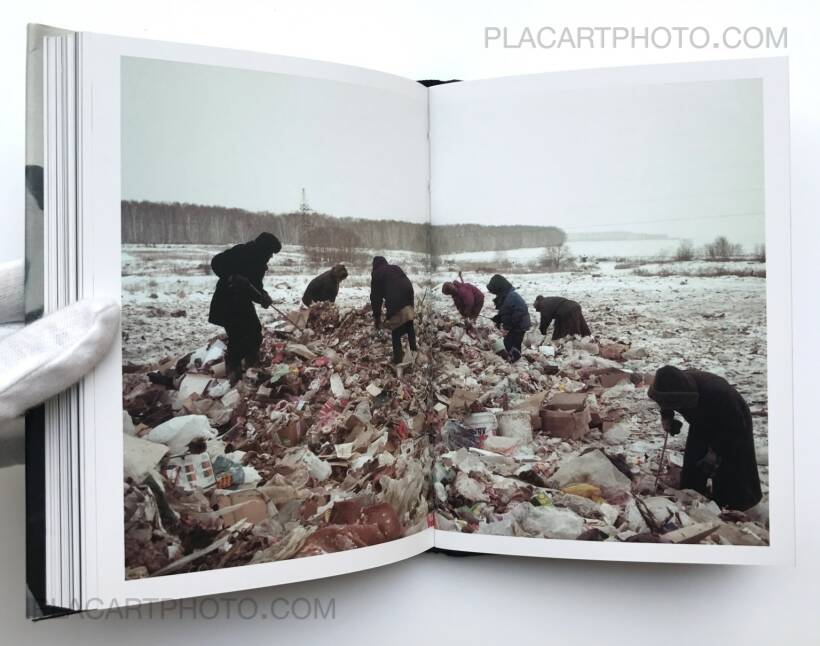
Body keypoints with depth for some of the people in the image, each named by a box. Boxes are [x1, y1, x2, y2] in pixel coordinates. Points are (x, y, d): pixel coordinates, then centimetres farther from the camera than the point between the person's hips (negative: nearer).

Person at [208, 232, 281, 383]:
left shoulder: (259, 262, 9)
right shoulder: (241, 252, -16)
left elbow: (255, 284, 10)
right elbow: (216, 263, -23)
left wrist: (263, 296, -11)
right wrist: (233, 278, -35)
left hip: (244, 303, 9)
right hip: (227, 303, -9)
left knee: (255, 334, 12)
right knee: (238, 338, -13)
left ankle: (253, 369, 27)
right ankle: (234, 373, -1)